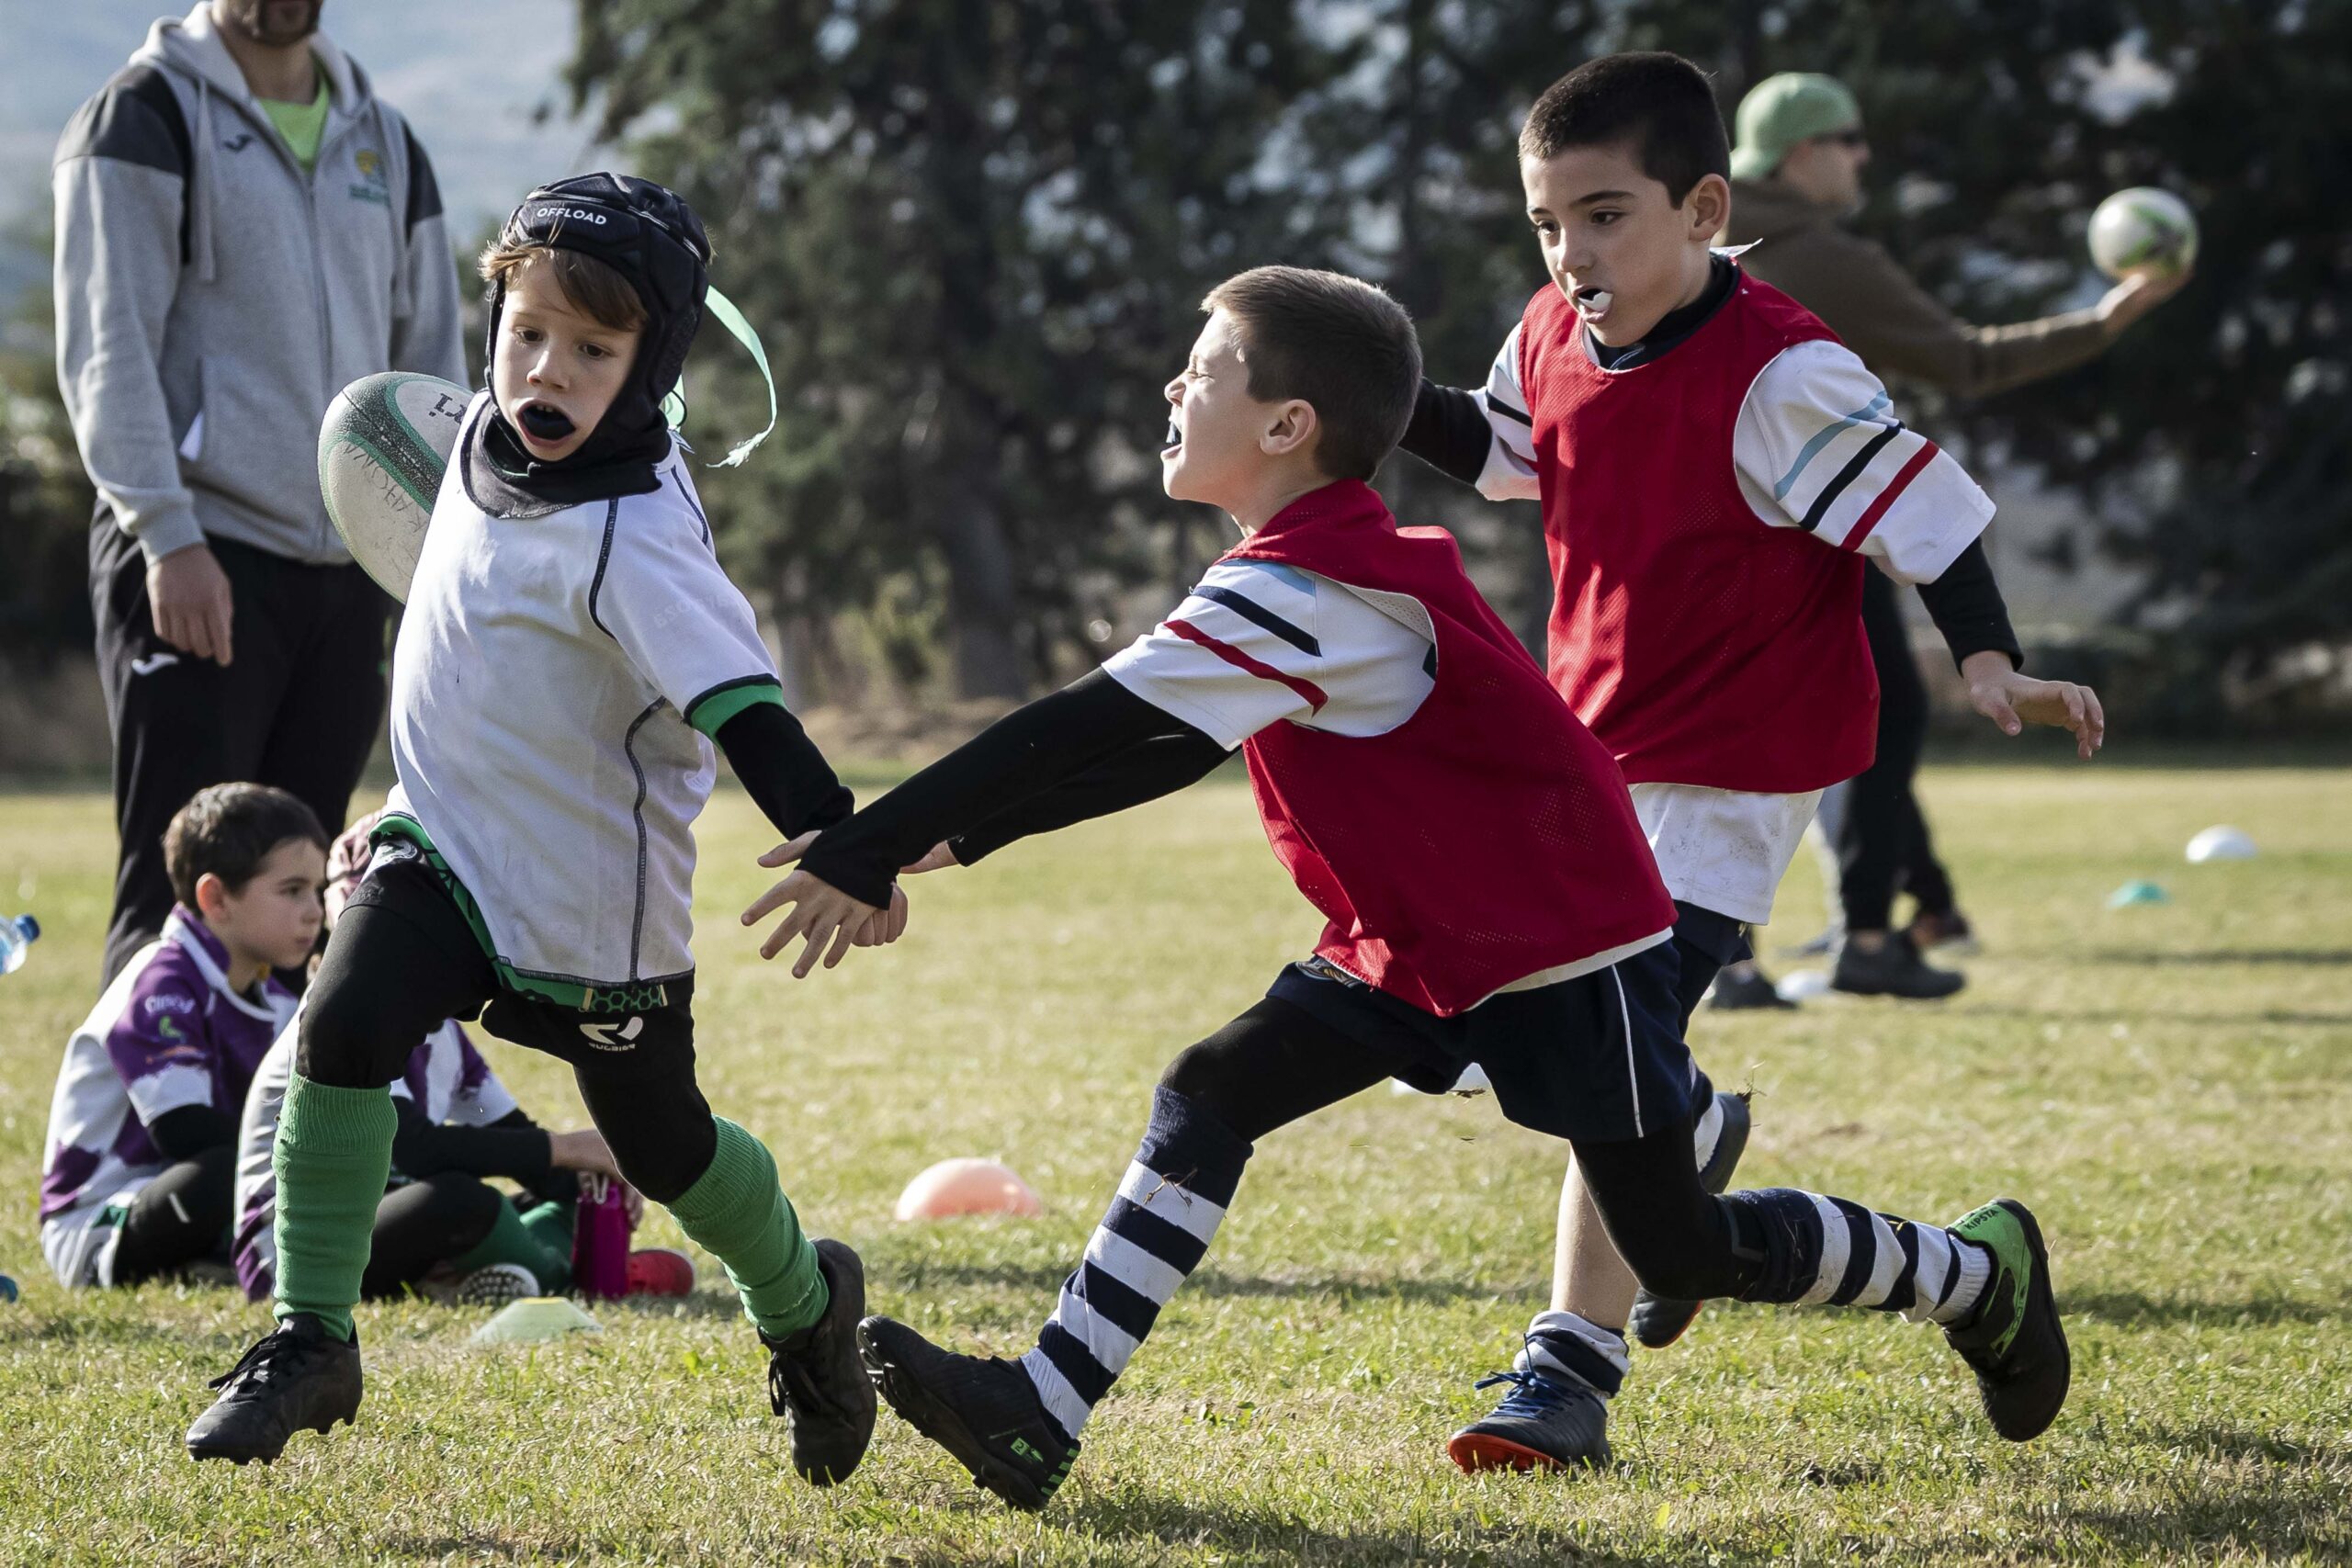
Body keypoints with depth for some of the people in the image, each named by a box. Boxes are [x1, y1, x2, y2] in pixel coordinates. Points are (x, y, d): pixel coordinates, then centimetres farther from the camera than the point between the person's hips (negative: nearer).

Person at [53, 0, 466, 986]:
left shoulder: (385, 143, 16)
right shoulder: (146, 117, -2)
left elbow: (430, 362, 19)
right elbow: (106, 348, -9)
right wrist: (169, 535, -19)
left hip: (346, 569, 6)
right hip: (196, 565, -6)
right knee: (177, 890, -10)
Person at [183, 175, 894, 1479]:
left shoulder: (632, 537, -28)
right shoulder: (489, 433, -6)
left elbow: (741, 706, -39)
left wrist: (833, 841, -51)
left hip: (594, 902, -5)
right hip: (444, 837, 5)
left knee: (661, 1144, 12)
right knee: (343, 1029, -20)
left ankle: (804, 1304, 42)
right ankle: (310, 1344, -10)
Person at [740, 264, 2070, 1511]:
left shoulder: (1301, 597, -26)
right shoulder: (1334, 571, 6)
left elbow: (1089, 733, -30)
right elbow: (1155, 747, 15)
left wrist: (864, 853, -30)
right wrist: (960, 836, 9)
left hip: (1564, 950, -9)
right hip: (1419, 945, 9)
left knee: (1683, 1251, 0)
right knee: (1210, 1098, -5)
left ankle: (1977, 1271, 23)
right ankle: (1043, 1417, -8)